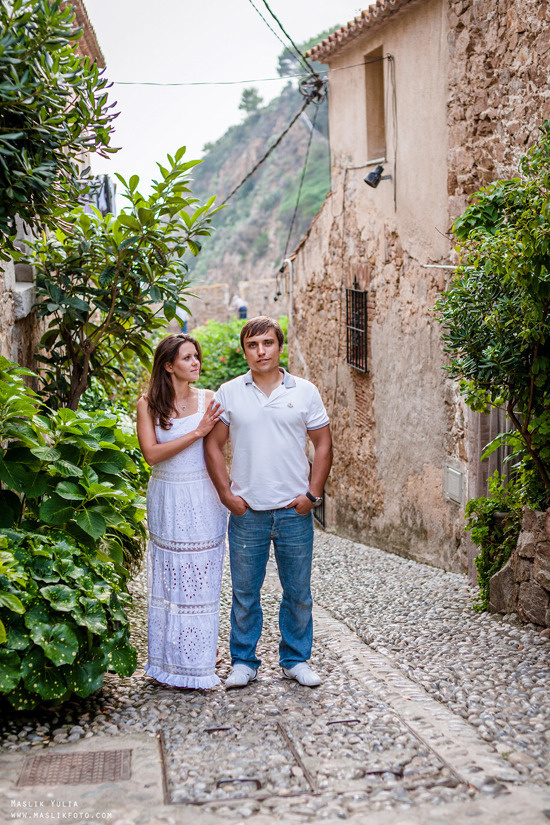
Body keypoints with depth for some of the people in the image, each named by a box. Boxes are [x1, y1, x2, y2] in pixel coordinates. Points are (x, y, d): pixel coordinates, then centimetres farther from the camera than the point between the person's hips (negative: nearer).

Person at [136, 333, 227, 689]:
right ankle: (170, 657, 18)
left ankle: (200, 657, 14)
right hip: (166, 498, 0)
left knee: (201, 576, 3)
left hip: (203, 499, 0)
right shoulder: (148, 404, -2)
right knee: (168, 577, 7)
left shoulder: (209, 399, -1)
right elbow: (151, 453, -12)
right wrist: (196, 433, -16)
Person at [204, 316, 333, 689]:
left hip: (295, 510, 0)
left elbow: (323, 445, 5)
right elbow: (213, 445, 6)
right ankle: (243, 662, 21)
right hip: (247, 510, 0)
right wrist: (226, 493, -3)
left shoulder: (305, 392, 3)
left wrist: (312, 494, -4)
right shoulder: (229, 393, 3)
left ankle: (297, 659, 24)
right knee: (244, 592, 7)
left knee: (298, 591, 9)